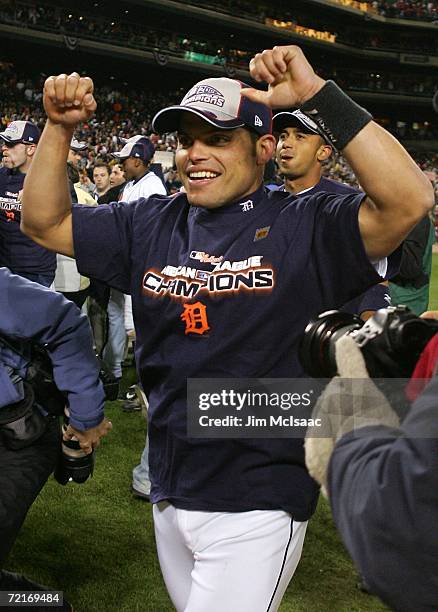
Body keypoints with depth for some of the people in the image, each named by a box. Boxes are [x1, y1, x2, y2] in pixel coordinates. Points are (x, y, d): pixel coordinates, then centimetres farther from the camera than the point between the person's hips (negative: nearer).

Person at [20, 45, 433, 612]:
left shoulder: (306, 226, -10)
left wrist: (319, 97, -27)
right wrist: (59, 127, -5)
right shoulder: (152, 225, 5)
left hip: (257, 506, -6)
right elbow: (44, 221, 9)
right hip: (169, 497, 6)